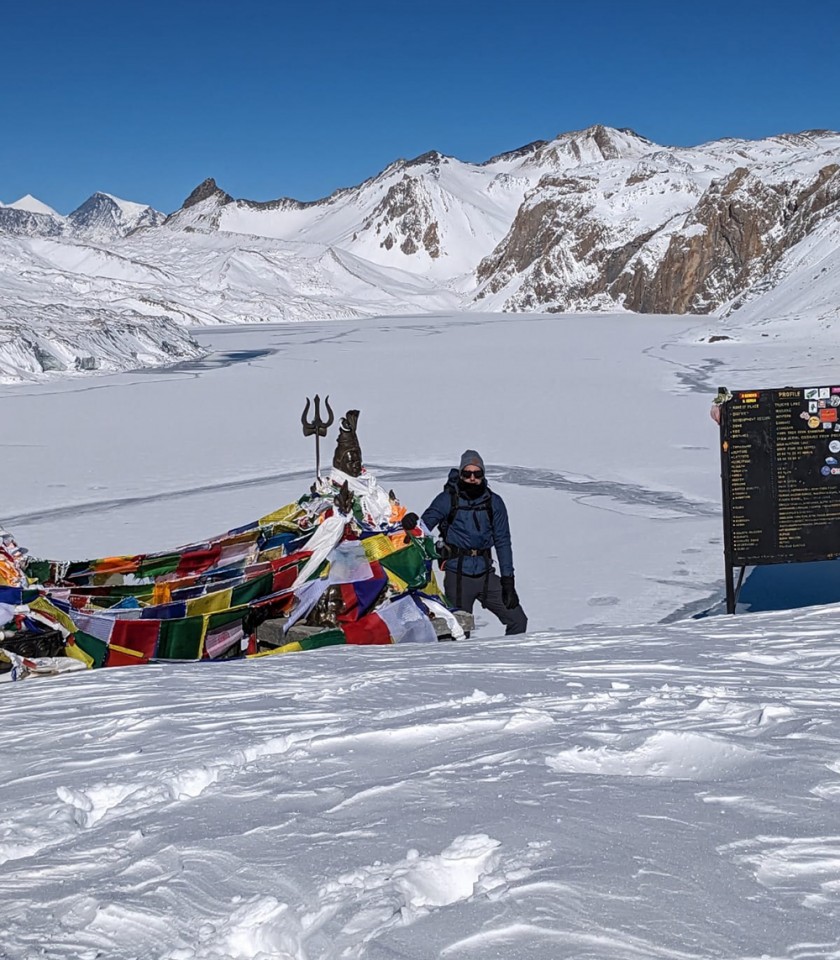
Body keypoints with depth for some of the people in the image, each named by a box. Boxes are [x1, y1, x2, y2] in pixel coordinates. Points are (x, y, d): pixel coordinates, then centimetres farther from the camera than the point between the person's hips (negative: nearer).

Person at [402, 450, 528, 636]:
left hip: (486, 575, 3)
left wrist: (508, 581, 4)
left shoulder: (494, 502, 6)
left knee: (517, 620, -1)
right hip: (457, 576, -3)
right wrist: (410, 523, -32)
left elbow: (502, 542, 8)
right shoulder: (448, 499, -2)